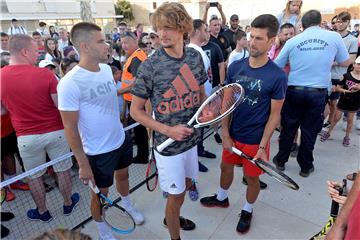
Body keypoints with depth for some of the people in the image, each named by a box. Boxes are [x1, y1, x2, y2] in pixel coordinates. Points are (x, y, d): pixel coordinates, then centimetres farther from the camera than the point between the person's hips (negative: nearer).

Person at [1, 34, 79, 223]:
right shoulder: (45, 74, -16)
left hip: (26, 137, 2)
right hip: (55, 131, -1)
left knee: (34, 176, 20)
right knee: (63, 170, 18)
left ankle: (42, 212, 38)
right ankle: (68, 204, 37)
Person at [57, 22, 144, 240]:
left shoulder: (106, 68, -3)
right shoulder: (70, 83, -24)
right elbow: (70, 128, -18)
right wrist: (83, 164, -14)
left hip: (122, 140, 7)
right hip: (98, 152, -6)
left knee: (123, 175, 28)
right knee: (100, 192, 16)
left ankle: (128, 205, 58)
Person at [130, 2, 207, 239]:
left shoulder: (196, 56, -3)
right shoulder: (150, 66, -17)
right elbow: (136, 110, -11)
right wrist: (168, 130, -20)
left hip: (191, 137, 6)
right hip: (168, 144, -5)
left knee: (186, 183, 24)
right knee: (176, 193, 10)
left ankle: (172, 217, 55)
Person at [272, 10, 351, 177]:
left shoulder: (292, 41, 0)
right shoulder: (334, 37, 1)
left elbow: (276, 66, 7)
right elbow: (345, 63, 12)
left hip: (294, 90, 0)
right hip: (318, 92, 0)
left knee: (288, 128, 13)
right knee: (310, 130, 11)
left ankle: (281, 161, 27)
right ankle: (305, 167, 25)